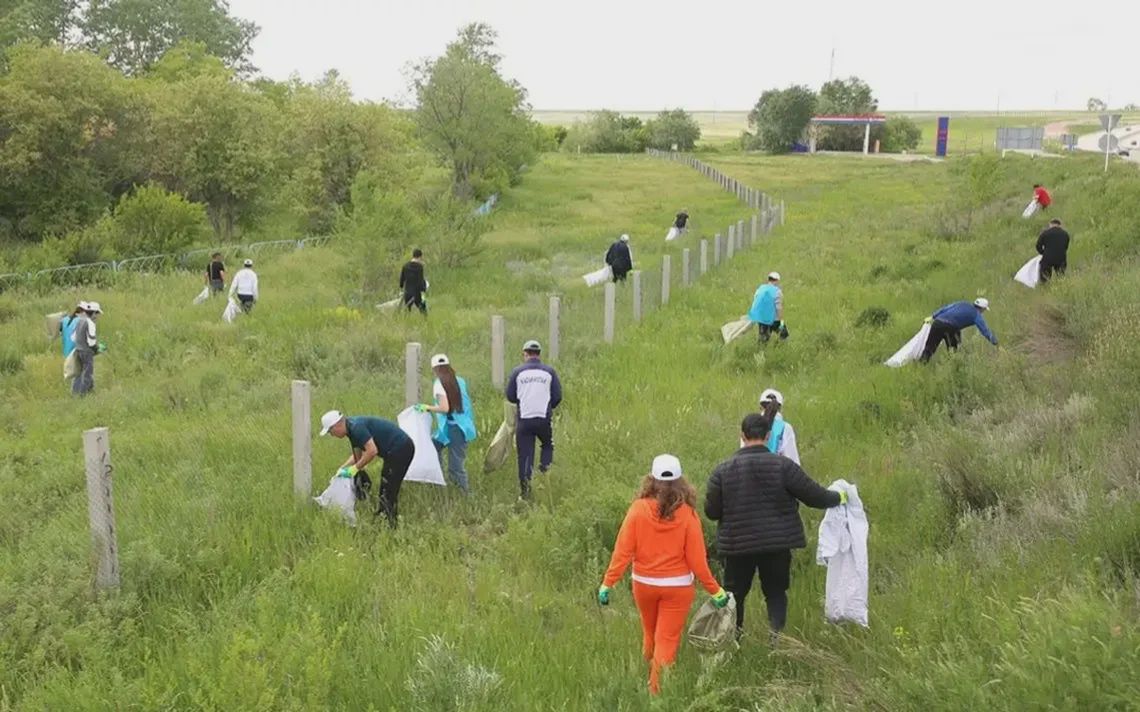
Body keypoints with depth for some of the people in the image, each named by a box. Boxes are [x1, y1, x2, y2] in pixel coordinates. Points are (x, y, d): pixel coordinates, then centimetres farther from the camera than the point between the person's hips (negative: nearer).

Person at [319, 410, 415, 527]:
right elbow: (357, 455, 26)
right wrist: (342, 469, 16)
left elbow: (372, 451, -25)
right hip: (402, 448, 10)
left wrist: (355, 468, -14)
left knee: (388, 492, -5)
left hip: (400, 449, -10)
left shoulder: (356, 427, -18)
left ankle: (391, 526, 0)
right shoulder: (352, 429, 14)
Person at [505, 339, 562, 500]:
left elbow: (510, 396, 3)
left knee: (524, 454, 6)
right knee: (548, 445, 24)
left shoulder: (517, 372, -1)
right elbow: (558, 396, 2)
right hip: (544, 419, 0)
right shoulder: (549, 372, 1)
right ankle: (544, 467, -1)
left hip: (524, 419, 0)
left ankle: (524, 490, 5)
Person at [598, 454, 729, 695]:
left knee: (650, 635, 24)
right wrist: (715, 591, -2)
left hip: (643, 584, 2)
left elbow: (622, 551, -14)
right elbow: (696, 560, -13)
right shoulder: (687, 514, -16)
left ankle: (649, 680, 44)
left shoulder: (638, 509, -15)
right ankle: (658, 691, 12)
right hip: (677, 586, -2)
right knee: (667, 641, 8)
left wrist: (607, 584, -6)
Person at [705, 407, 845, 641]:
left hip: (737, 544, 1)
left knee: (735, 592, 16)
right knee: (776, 592, 15)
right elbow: (815, 496, -6)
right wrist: (838, 497, 14)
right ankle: (777, 637, 5)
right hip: (777, 543, 0)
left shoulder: (723, 470, -7)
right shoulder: (783, 466, -11)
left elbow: (711, 512, -3)